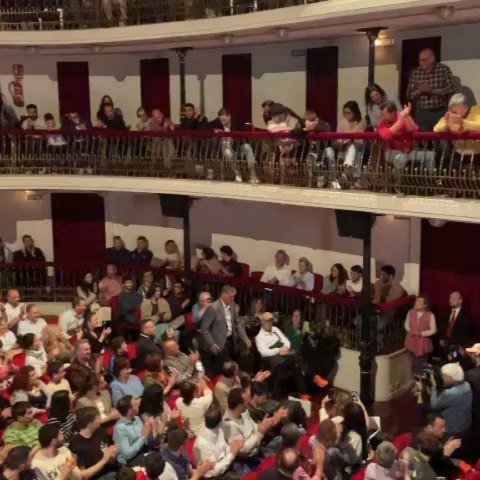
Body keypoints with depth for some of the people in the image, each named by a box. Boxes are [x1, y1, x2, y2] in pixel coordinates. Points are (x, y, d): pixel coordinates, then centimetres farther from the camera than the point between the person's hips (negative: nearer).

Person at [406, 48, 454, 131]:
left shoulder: (444, 69, 0)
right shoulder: (415, 72, 7)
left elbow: (451, 90, -7)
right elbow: (409, 95, 6)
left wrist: (432, 90, -15)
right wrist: (419, 91, -13)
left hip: (441, 113, -2)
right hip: (421, 114, 2)